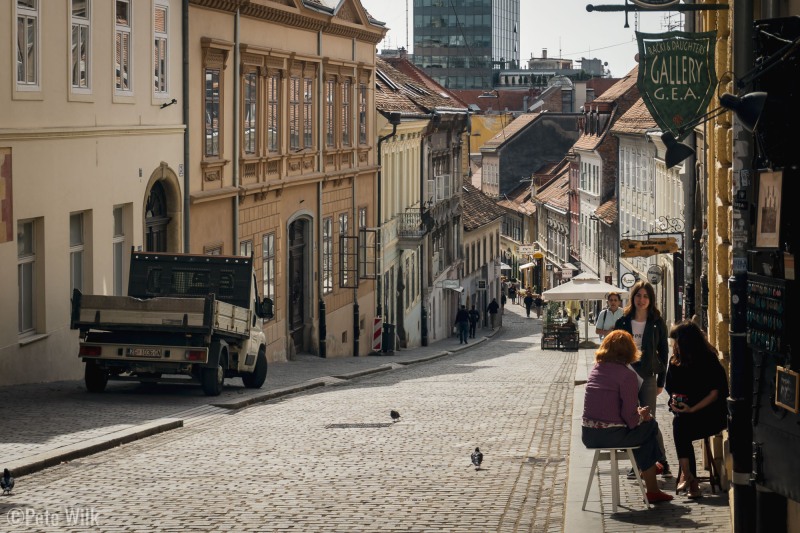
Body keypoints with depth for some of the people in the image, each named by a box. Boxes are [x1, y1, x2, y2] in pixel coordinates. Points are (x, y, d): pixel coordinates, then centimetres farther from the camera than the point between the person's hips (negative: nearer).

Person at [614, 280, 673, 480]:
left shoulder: (657, 323, 1)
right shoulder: (623, 322, 5)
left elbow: (663, 353, 4)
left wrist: (661, 381, 1)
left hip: (647, 377, -2)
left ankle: (662, 463, 6)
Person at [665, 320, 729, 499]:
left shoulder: (709, 360, -7)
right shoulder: (676, 361, 10)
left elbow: (715, 393, -11)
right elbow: (671, 387, 18)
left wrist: (692, 409, -21)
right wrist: (675, 401, -5)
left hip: (710, 414, -4)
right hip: (685, 412, 4)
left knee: (680, 423, -33)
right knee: (679, 423, -30)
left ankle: (686, 475, -31)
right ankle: (692, 483, -35)